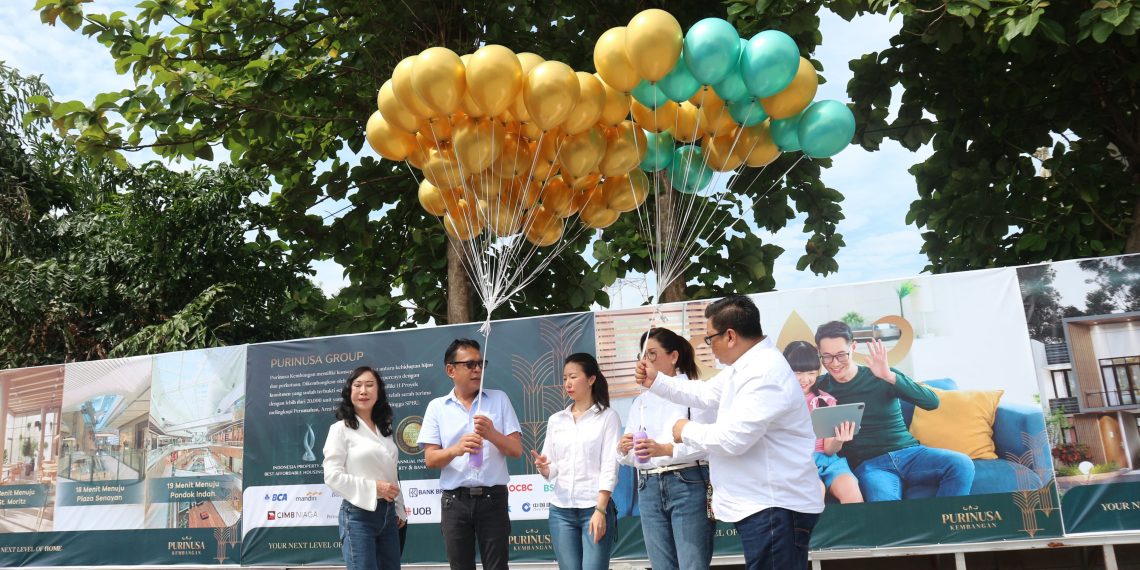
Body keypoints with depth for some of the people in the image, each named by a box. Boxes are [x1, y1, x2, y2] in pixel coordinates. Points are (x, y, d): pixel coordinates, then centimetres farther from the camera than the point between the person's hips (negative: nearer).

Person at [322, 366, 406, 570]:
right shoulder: (341, 429, -5)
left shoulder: (384, 430, 13)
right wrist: (373, 487, -17)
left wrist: (399, 510, 15)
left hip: (387, 513, 6)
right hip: (358, 514, -6)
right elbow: (332, 476, -12)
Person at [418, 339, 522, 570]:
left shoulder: (499, 399, 5)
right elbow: (430, 459, -1)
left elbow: (517, 451, 1)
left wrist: (492, 434, -19)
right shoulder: (437, 407, 5)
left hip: (493, 499, 0)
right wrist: (456, 449, -21)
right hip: (454, 501, 1)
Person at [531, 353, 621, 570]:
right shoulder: (556, 420, 12)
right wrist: (543, 467, -11)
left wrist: (600, 509, -14)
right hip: (561, 510, 4)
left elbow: (610, 467, -6)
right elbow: (551, 470, 12)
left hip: (596, 507, -4)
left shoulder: (607, 416, 1)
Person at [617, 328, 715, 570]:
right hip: (649, 489, 6)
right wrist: (624, 450, -11)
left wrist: (666, 449, -27)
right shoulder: (640, 402, 15)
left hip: (689, 486, -6)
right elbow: (629, 457, 13)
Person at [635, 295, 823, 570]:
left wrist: (687, 431, -9)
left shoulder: (766, 373, -24)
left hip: (775, 508, -11)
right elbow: (706, 393, 26)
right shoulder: (744, 365, 11)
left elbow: (732, 438, -27)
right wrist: (656, 381, 22)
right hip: (759, 505, 11)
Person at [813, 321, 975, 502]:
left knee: (962, 465, -24)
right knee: (886, 507, -37)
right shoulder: (820, 388, 5)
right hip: (868, 464, -3)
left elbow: (932, 402, -8)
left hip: (909, 452, 3)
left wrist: (890, 376, -19)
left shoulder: (882, 376, 3)